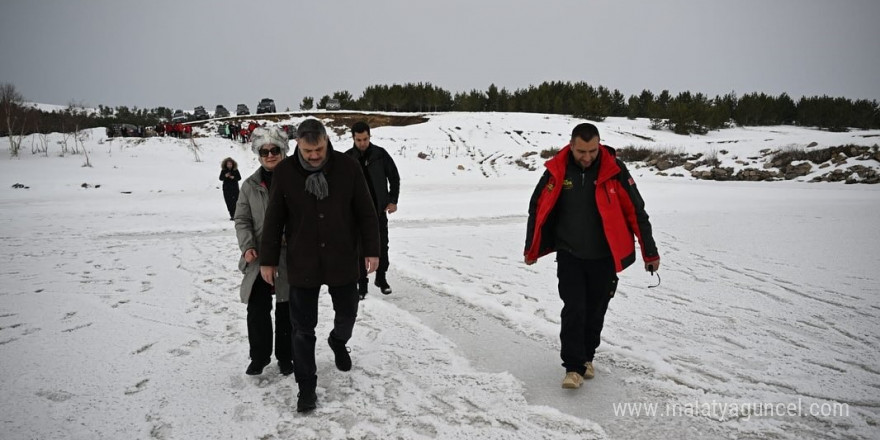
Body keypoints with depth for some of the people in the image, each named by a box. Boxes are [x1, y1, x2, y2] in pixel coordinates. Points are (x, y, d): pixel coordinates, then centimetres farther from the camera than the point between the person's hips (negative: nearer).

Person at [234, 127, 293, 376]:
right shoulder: (250, 185, 6)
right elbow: (242, 220, 6)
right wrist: (247, 246, -10)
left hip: (290, 259, -2)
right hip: (259, 259, 2)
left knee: (286, 310, 9)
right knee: (257, 309, 5)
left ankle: (285, 356, 26)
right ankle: (259, 356, 25)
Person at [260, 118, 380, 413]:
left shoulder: (347, 167, -8)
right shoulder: (285, 172, -7)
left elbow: (366, 212, -1)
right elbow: (274, 219, 0)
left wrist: (372, 250, -2)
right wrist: (268, 260, 3)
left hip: (343, 261, 1)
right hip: (302, 265, -1)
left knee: (347, 314, 17)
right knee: (303, 328, 5)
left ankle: (338, 341, 51)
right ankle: (306, 387, 19)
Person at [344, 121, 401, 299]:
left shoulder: (380, 154, -4)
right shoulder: (347, 158, -3)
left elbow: (394, 177, 3)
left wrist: (393, 200, -3)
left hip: (379, 209, 0)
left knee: (382, 245, 9)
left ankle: (381, 278, 26)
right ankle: (362, 283, 12)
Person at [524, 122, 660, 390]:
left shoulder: (614, 170, -11)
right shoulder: (557, 170, -10)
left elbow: (635, 211, -5)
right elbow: (538, 208, 2)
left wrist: (650, 252, -2)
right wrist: (531, 249, 8)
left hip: (604, 257, 1)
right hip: (569, 255, 0)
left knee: (595, 311, 12)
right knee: (574, 310, -7)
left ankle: (586, 356, 33)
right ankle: (573, 367, 4)